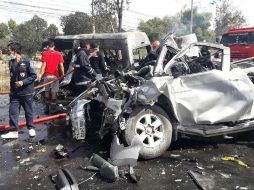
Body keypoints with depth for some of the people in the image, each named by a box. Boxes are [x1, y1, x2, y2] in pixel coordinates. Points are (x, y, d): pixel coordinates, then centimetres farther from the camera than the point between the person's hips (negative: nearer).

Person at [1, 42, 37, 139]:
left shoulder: (27, 62, -13)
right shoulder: (10, 63, 6)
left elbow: (34, 76, -10)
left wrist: (23, 82, -19)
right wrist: (12, 88, 17)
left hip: (26, 92, -5)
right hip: (14, 93, 5)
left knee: (28, 111, 9)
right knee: (13, 112, 2)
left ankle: (31, 128, 27)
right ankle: (13, 131, 9)